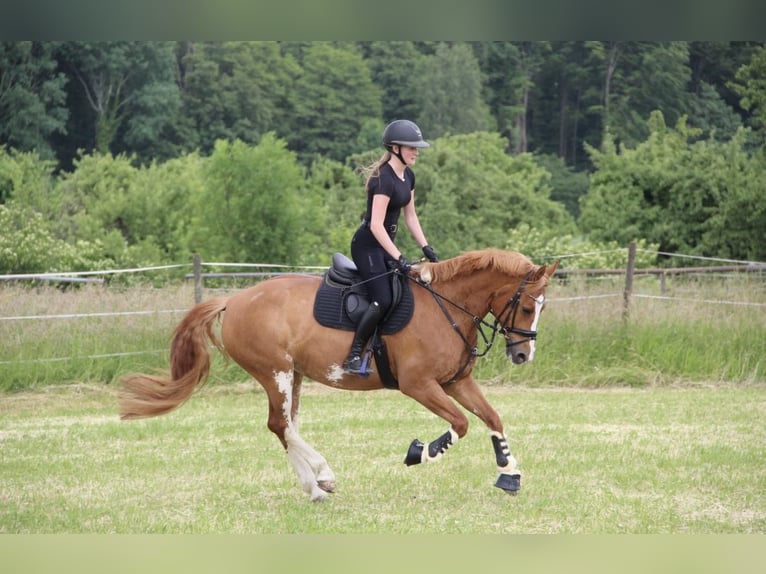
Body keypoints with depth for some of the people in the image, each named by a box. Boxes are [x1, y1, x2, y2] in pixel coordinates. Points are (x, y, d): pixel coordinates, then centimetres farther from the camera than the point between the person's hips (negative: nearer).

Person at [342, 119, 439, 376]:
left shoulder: (408, 176, 7)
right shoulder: (384, 179, -21)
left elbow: (410, 216, 16)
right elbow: (376, 225, -26)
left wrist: (426, 247, 6)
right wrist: (398, 258, -29)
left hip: (385, 243, 10)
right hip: (367, 245, -10)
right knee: (383, 300, -20)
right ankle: (353, 357, -15)